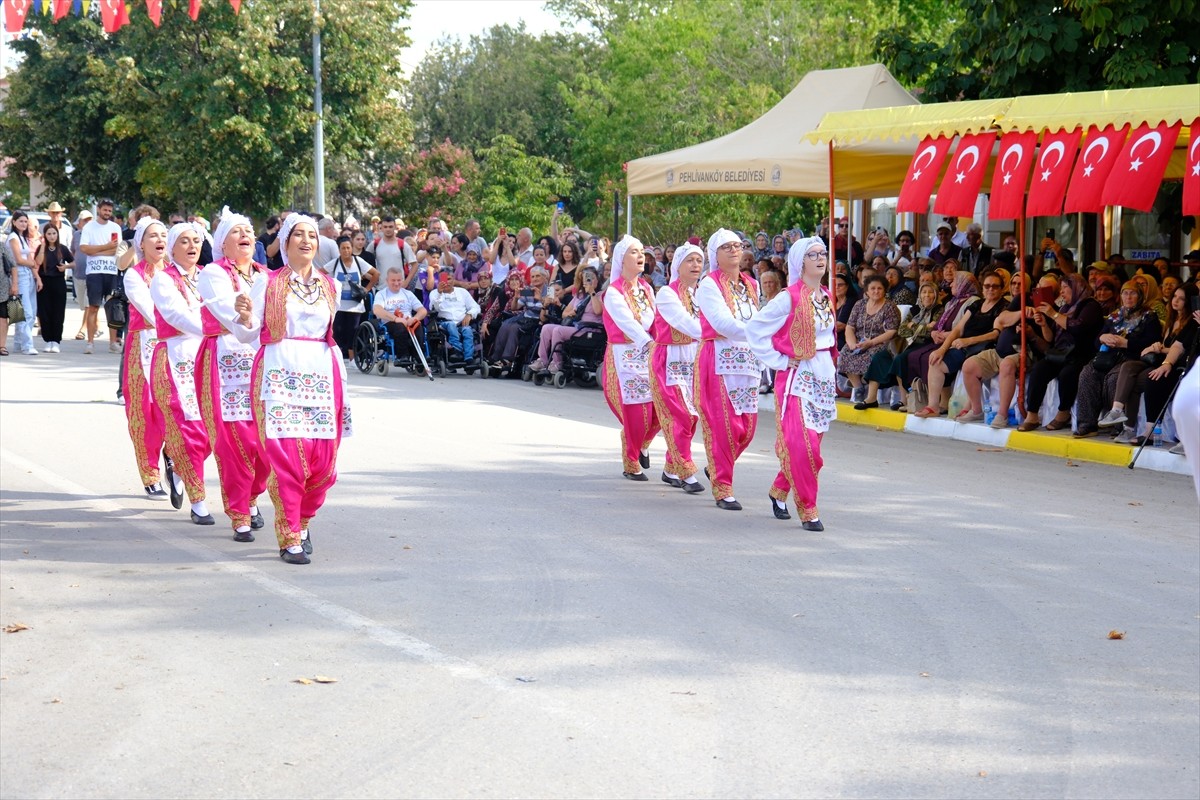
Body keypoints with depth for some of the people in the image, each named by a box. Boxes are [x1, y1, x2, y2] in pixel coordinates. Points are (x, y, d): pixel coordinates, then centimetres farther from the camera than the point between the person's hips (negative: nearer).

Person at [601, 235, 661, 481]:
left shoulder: (646, 288, 11)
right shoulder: (614, 292, -10)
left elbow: (655, 320, 1)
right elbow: (628, 324, -22)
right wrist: (651, 343, -33)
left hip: (649, 355, 6)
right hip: (624, 356, -6)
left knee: (659, 410, 1)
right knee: (635, 414, -5)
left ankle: (643, 446, 31)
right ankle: (630, 465, 14)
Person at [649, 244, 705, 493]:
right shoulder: (667, 293, -11)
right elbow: (685, 322, -23)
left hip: (695, 360, 6)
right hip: (670, 362, -6)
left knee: (691, 417, 7)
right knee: (679, 416, -10)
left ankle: (671, 470, 19)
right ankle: (686, 473, -6)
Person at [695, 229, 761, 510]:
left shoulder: (750, 285, 15)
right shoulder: (709, 284, -5)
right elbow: (724, 323, -16)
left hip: (747, 358, 6)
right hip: (718, 358, -6)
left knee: (748, 426, 4)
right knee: (723, 424, -8)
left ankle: (716, 467, 29)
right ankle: (722, 487, 1)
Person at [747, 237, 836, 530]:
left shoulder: (826, 297, 9)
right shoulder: (789, 298, -11)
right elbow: (755, 329, -12)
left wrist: (829, 363, 13)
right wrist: (779, 361, -11)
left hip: (823, 378, 7)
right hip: (796, 378, -7)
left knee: (810, 444, 10)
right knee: (802, 444, -13)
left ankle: (780, 491, 29)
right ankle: (808, 509, -6)